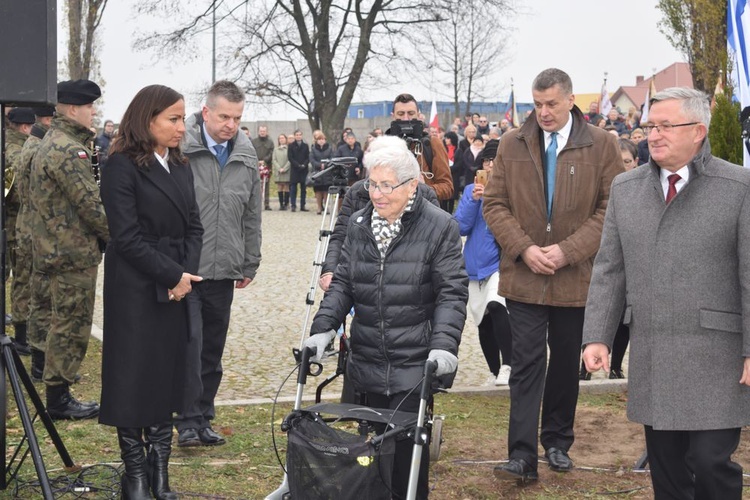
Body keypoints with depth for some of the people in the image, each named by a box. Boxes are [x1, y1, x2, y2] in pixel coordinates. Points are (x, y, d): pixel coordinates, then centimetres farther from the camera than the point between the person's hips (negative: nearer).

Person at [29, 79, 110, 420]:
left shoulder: (52, 142, 14)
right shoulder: (68, 150, -19)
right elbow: (90, 205, -22)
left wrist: (107, 235, 13)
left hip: (58, 247, 10)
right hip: (74, 250, -10)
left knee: (66, 324, 17)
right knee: (72, 325, -2)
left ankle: (58, 389, 26)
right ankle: (59, 399, 6)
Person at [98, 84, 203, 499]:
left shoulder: (180, 167, 12)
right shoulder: (122, 167, -9)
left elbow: (193, 227, 10)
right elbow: (127, 236, -15)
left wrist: (187, 273, -7)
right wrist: (172, 274, -15)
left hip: (176, 289, 7)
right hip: (136, 289, -6)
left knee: (168, 377, 8)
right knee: (133, 377, -1)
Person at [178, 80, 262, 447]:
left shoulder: (246, 156, 10)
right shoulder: (180, 148, -8)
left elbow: (252, 216, 17)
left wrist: (249, 264, 16)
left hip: (223, 271, 5)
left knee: (212, 349, 11)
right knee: (189, 344, -8)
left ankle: (203, 419, 22)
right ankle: (188, 421, 1)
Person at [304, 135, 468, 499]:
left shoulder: (439, 227, -7)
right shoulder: (358, 225, 9)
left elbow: (452, 293, -9)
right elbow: (343, 283, 12)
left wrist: (444, 344, -22)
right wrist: (323, 328, -1)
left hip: (414, 364, -5)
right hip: (368, 362, 5)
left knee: (406, 445, -4)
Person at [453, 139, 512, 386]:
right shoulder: (471, 190, 8)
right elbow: (461, 227, 1)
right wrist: (474, 200, -13)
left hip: (502, 261, -5)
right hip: (476, 264, 5)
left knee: (496, 307, -29)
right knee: (483, 321, 11)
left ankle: (507, 366, -25)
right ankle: (495, 372, 25)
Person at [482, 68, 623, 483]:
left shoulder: (600, 145, -3)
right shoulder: (512, 144, 2)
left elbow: (613, 207, -6)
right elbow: (494, 203, 3)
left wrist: (568, 250, -15)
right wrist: (524, 249, -12)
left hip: (576, 277, 0)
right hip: (524, 274, 0)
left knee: (566, 363, 13)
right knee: (527, 362, -5)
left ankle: (557, 443, 29)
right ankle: (523, 456, -6)